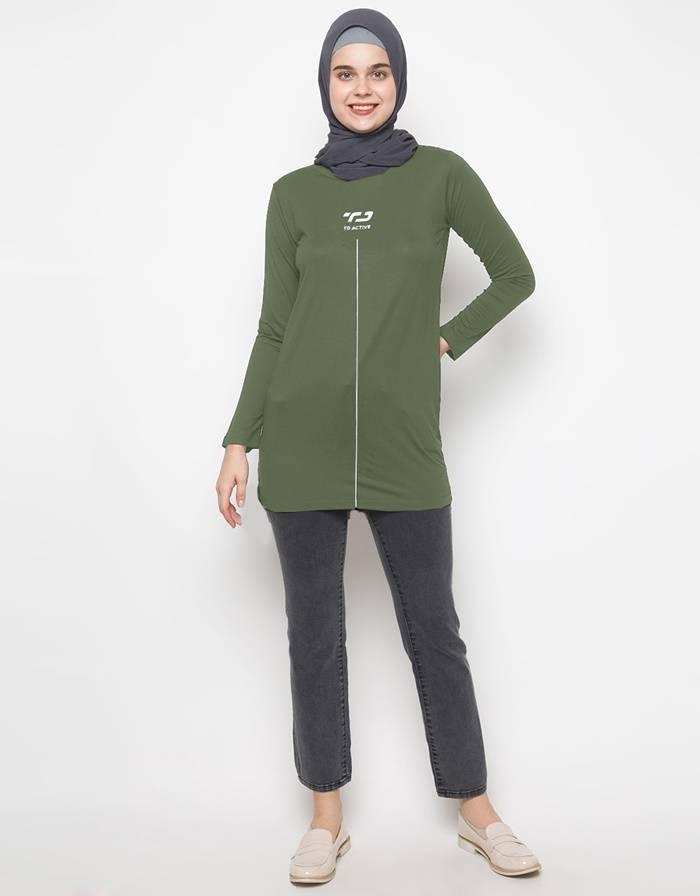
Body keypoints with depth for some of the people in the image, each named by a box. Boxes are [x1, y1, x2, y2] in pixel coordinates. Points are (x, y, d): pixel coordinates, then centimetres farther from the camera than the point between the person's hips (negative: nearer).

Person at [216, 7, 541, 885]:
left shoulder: (442, 174, 3)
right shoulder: (293, 193, 7)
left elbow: (515, 276, 12)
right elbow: (273, 330, 7)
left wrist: (445, 341, 2)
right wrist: (239, 440, 3)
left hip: (404, 448, -1)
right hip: (302, 449, 2)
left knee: (434, 634, 7)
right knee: (314, 638, 9)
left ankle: (477, 812, 25)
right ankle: (327, 819, 25)